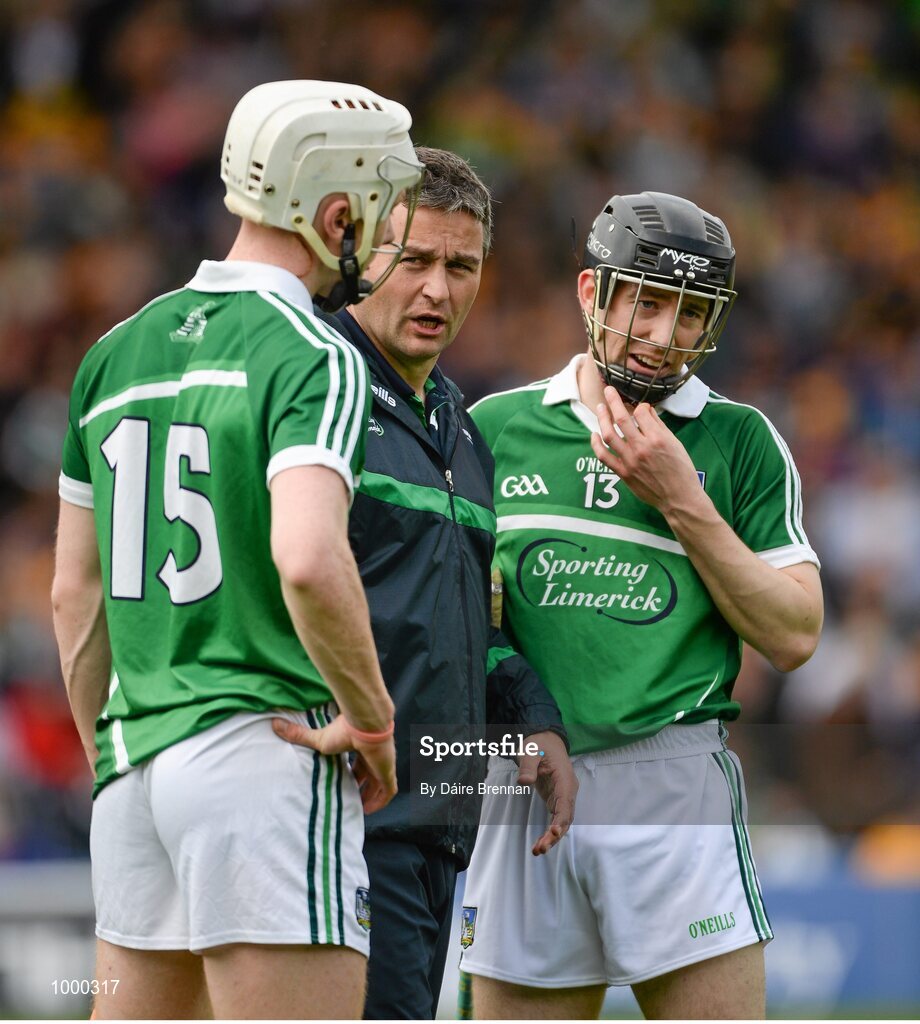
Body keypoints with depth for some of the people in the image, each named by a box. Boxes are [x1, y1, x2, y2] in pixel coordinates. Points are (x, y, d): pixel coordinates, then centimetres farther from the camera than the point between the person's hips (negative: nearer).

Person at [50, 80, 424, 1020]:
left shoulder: (117, 353, 14)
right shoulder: (313, 360, -9)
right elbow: (308, 560, -26)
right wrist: (372, 720, -12)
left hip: (136, 760, 7)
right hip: (266, 755, -7)